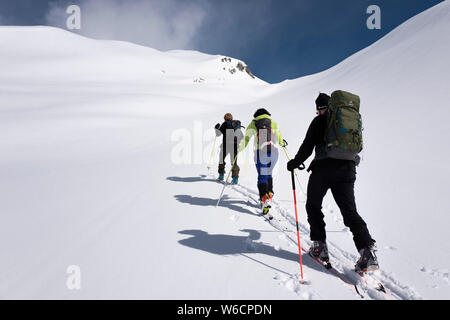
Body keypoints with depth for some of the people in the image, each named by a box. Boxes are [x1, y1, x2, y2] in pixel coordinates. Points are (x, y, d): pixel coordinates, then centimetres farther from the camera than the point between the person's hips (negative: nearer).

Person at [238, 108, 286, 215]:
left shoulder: (253, 124, 10)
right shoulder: (273, 123, 16)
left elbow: (246, 138, 2)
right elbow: (279, 139, 17)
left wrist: (238, 150, 11)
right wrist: (282, 143, 38)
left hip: (261, 153, -3)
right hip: (274, 152, 3)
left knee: (262, 177, -3)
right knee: (268, 174, 23)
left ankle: (265, 199, -22)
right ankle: (269, 195, 24)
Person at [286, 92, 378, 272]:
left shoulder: (319, 120, 3)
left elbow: (307, 147, -2)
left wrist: (295, 163, 12)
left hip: (324, 168, -4)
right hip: (348, 169, 5)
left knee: (313, 206, 14)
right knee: (350, 211, 5)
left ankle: (319, 246, 10)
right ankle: (367, 251, -9)